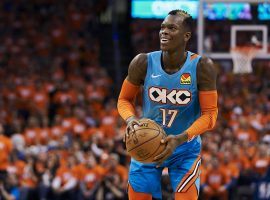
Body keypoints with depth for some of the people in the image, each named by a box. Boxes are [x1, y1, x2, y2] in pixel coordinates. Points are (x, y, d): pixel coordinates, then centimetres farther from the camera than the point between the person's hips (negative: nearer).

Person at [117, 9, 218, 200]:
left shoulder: (202, 67, -19)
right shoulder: (143, 63, -14)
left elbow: (210, 114, -17)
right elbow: (124, 100, 0)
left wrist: (180, 139, -32)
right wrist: (130, 119, -23)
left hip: (185, 150, -2)